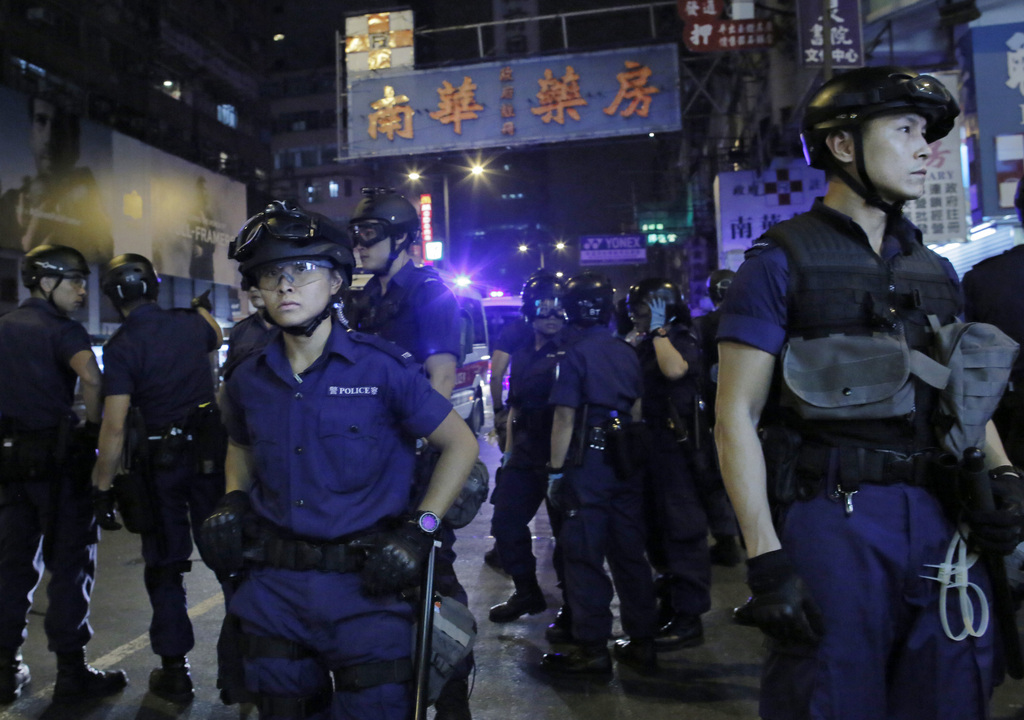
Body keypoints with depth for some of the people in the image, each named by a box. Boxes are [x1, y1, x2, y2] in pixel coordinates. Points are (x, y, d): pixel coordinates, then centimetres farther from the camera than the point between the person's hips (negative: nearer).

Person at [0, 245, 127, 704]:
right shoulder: (60, 329, -10)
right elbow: (90, 375, -30)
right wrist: (95, 428, -17)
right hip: (58, 459, -7)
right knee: (71, 564, 1)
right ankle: (71, 673, 7)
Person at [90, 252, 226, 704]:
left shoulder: (121, 346, -13)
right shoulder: (191, 324, 0)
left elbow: (114, 427, -17)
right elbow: (216, 339, 27)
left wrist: (102, 487, -10)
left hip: (159, 462, -3)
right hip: (209, 452, 3)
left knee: (164, 566, 9)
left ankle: (174, 672, 15)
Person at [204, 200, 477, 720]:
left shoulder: (382, 368, -11)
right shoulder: (248, 381, 3)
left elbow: (461, 444, -5)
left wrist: (419, 530, -12)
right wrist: (233, 502, 6)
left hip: (363, 585, -4)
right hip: (274, 587, 4)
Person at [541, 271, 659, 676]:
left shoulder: (575, 354, -9)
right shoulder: (627, 353, 10)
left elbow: (565, 417, -13)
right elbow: (636, 411, 14)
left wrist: (556, 471, -10)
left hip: (587, 461, -6)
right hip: (625, 462, 6)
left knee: (584, 556, 0)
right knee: (629, 553, 12)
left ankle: (591, 650, 5)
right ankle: (642, 644, 19)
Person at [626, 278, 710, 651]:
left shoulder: (683, 341, -8)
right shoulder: (643, 347, 15)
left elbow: (674, 369, -31)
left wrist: (659, 330, -20)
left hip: (674, 448, -9)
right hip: (648, 448, 9)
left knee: (682, 530, -6)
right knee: (656, 531, 16)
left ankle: (689, 618, 0)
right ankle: (670, 603, 31)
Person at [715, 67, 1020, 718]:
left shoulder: (936, 271, 14)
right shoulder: (781, 263, -4)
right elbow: (737, 415, -9)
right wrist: (767, 560, -15)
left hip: (938, 521, 6)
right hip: (829, 519, -6)